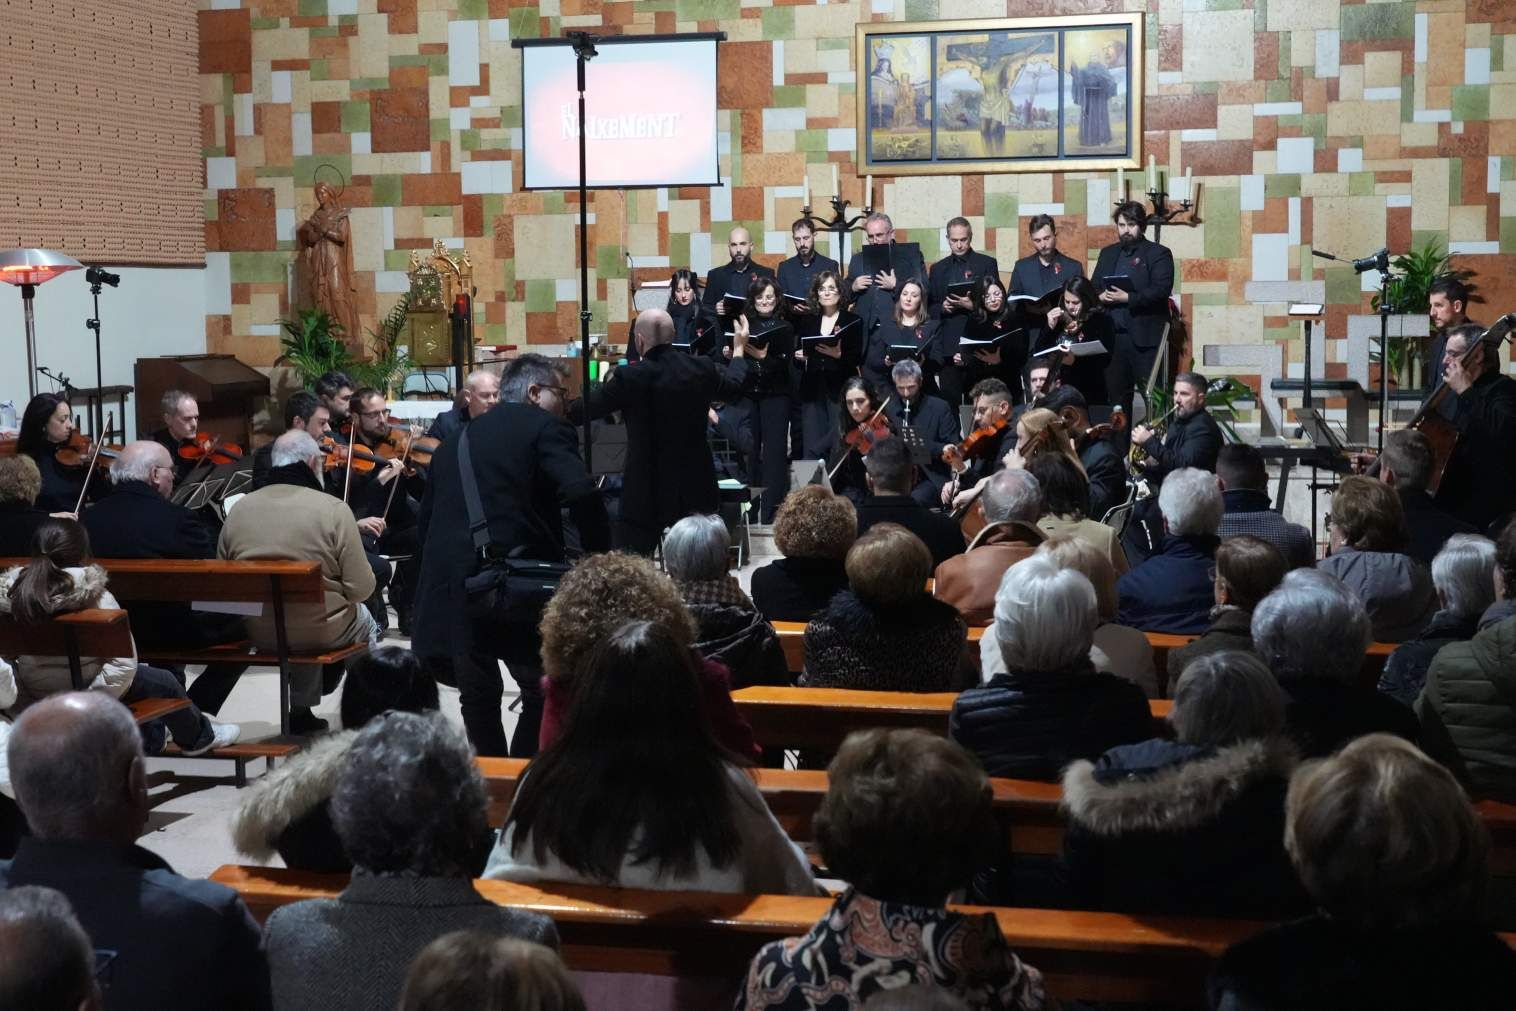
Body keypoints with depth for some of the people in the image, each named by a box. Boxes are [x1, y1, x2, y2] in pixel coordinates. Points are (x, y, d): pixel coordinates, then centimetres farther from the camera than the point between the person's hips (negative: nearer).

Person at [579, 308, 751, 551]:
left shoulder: (629, 378, -17)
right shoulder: (702, 368, -4)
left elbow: (589, 408, -2)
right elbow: (734, 385, 19)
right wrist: (739, 349, 39)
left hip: (646, 493, -4)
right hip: (696, 490, 4)